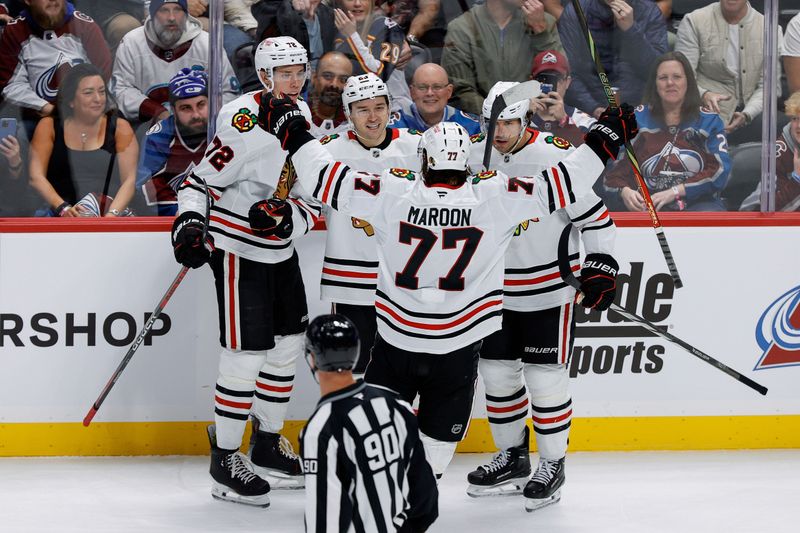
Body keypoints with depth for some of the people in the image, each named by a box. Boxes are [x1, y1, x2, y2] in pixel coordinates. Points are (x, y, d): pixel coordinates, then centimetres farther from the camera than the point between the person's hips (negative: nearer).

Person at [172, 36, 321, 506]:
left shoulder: (302, 118, 3)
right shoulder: (244, 121, -19)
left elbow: (312, 202, 4)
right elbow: (201, 179, -15)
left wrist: (289, 216, -16)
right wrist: (190, 223, -30)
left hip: (280, 250, 8)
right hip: (238, 250, -8)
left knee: (289, 343, 15)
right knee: (247, 353, -8)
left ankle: (268, 445, 30)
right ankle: (225, 459, 3)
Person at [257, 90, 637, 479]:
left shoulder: (391, 193, -14)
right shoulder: (494, 198, -14)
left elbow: (323, 177, -9)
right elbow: (560, 186, -11)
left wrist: (291, 129, 4)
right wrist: (606, 136, 0)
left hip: (396, 340, 0)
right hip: (459, 345, 0)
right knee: (441, 430, 16)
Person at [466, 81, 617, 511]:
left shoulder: (556, 156, -17)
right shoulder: (475, 157, -1)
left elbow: (595, 217, -12)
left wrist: (600, 267, -17)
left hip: (549, 288, -5)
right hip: (495, 289, 5)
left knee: (545, 376, -2)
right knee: (497, 372, 11)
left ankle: (552, 465, 12)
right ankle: (513, 459, 28)